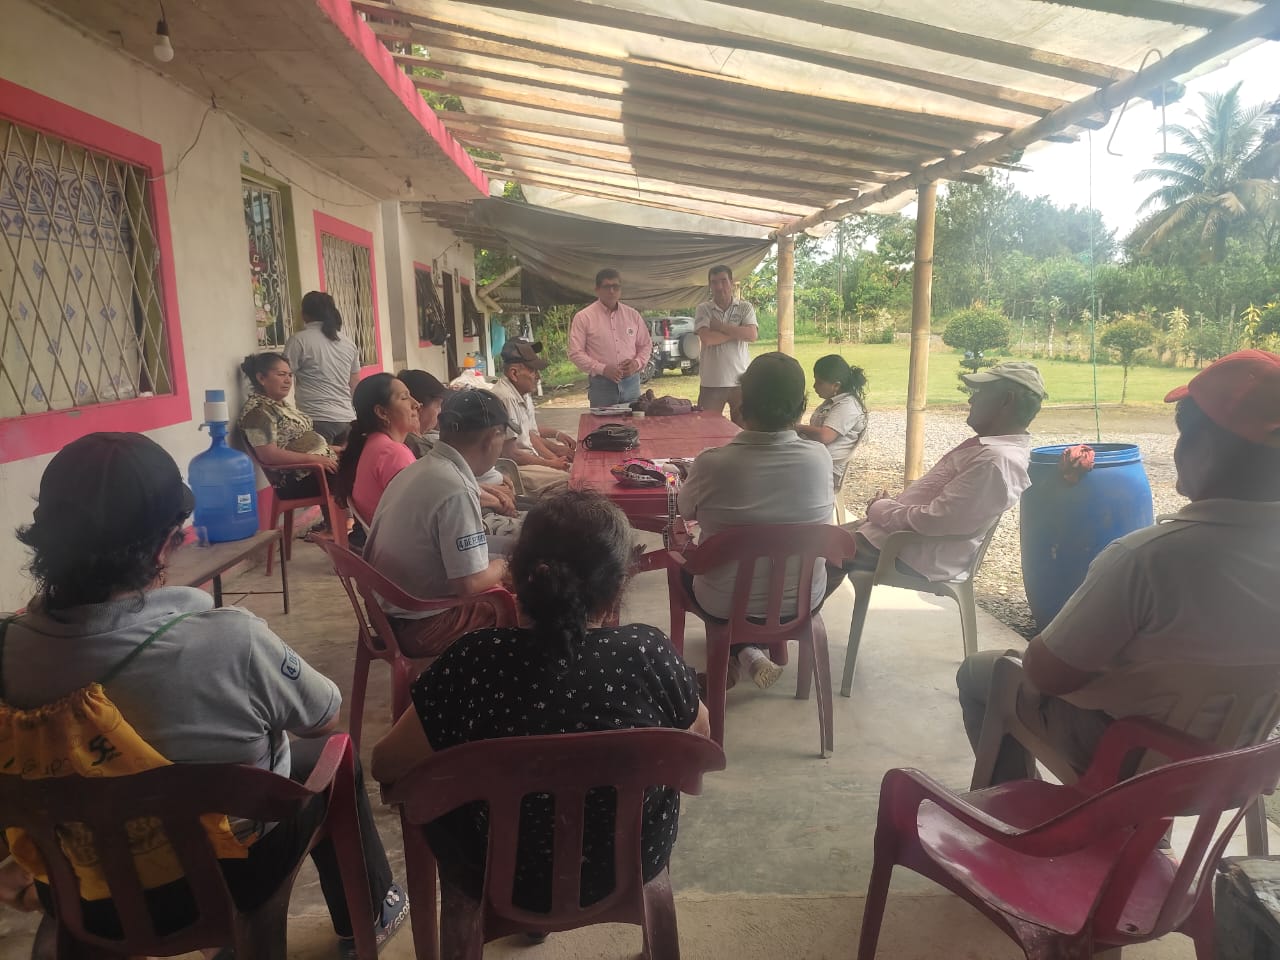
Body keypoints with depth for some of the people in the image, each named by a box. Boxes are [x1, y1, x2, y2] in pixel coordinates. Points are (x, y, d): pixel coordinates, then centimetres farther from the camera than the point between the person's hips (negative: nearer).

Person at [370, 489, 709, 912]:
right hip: (633, 863, 2)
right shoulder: (649, 652, -23)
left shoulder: (474, 661, -26)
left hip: (503, 880, -1)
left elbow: (386, 766, -12)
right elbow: (701, 737, -4)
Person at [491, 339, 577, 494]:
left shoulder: (524, 394, 11)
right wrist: (550, 463, -11)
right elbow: (510, 453, -20)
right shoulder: (504, 398, -21)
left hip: (529, 458, 10)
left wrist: (555, 459, 1)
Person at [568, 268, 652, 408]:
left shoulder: (633, 315, 9)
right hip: (601, 384, -3)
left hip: (631, 382, 4)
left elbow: (646, 345, 16)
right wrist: (602, 369, -16)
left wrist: (637, 362, -5)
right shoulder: (583, 317, -2)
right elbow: (575, 353, -6)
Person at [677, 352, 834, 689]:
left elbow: (685, 510, -5)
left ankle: (744, 653, 16)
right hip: (803, 603, 4)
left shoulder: (712, 463, -26)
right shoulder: (820, 458, -18)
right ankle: (753, 649, 32)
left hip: (726, 608, -3)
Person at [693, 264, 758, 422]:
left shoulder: (745, 308, 5)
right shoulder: (703, 309, 3)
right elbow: (707, 338, -14)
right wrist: (737, 332, -8)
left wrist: (719, 326, -10)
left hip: (741, 381, 1)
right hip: (711, 383, -1)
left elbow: (752, 335, -12)